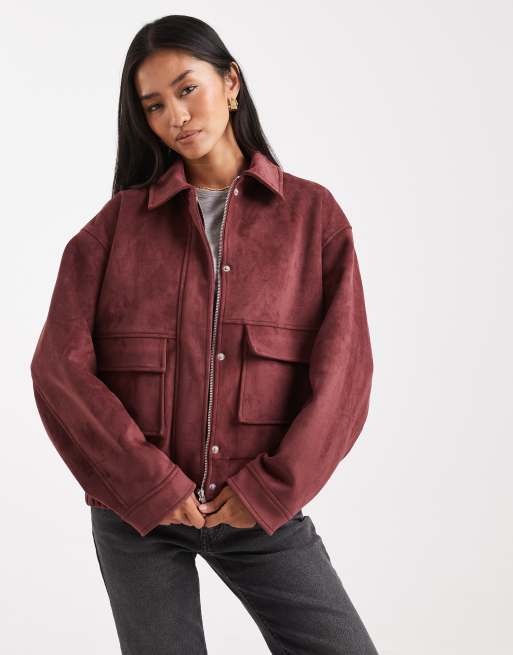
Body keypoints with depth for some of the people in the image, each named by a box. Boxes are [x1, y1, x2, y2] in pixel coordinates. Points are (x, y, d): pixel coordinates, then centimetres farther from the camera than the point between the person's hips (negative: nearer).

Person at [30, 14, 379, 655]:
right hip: (136, 508, 0)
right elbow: (59, 365, -5)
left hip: (262, 509, 0)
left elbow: (343, 369, -4)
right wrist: (148, 484, -12)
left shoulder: (314, 214, 1)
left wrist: (271, 488, -11)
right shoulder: (120, 221, 2)